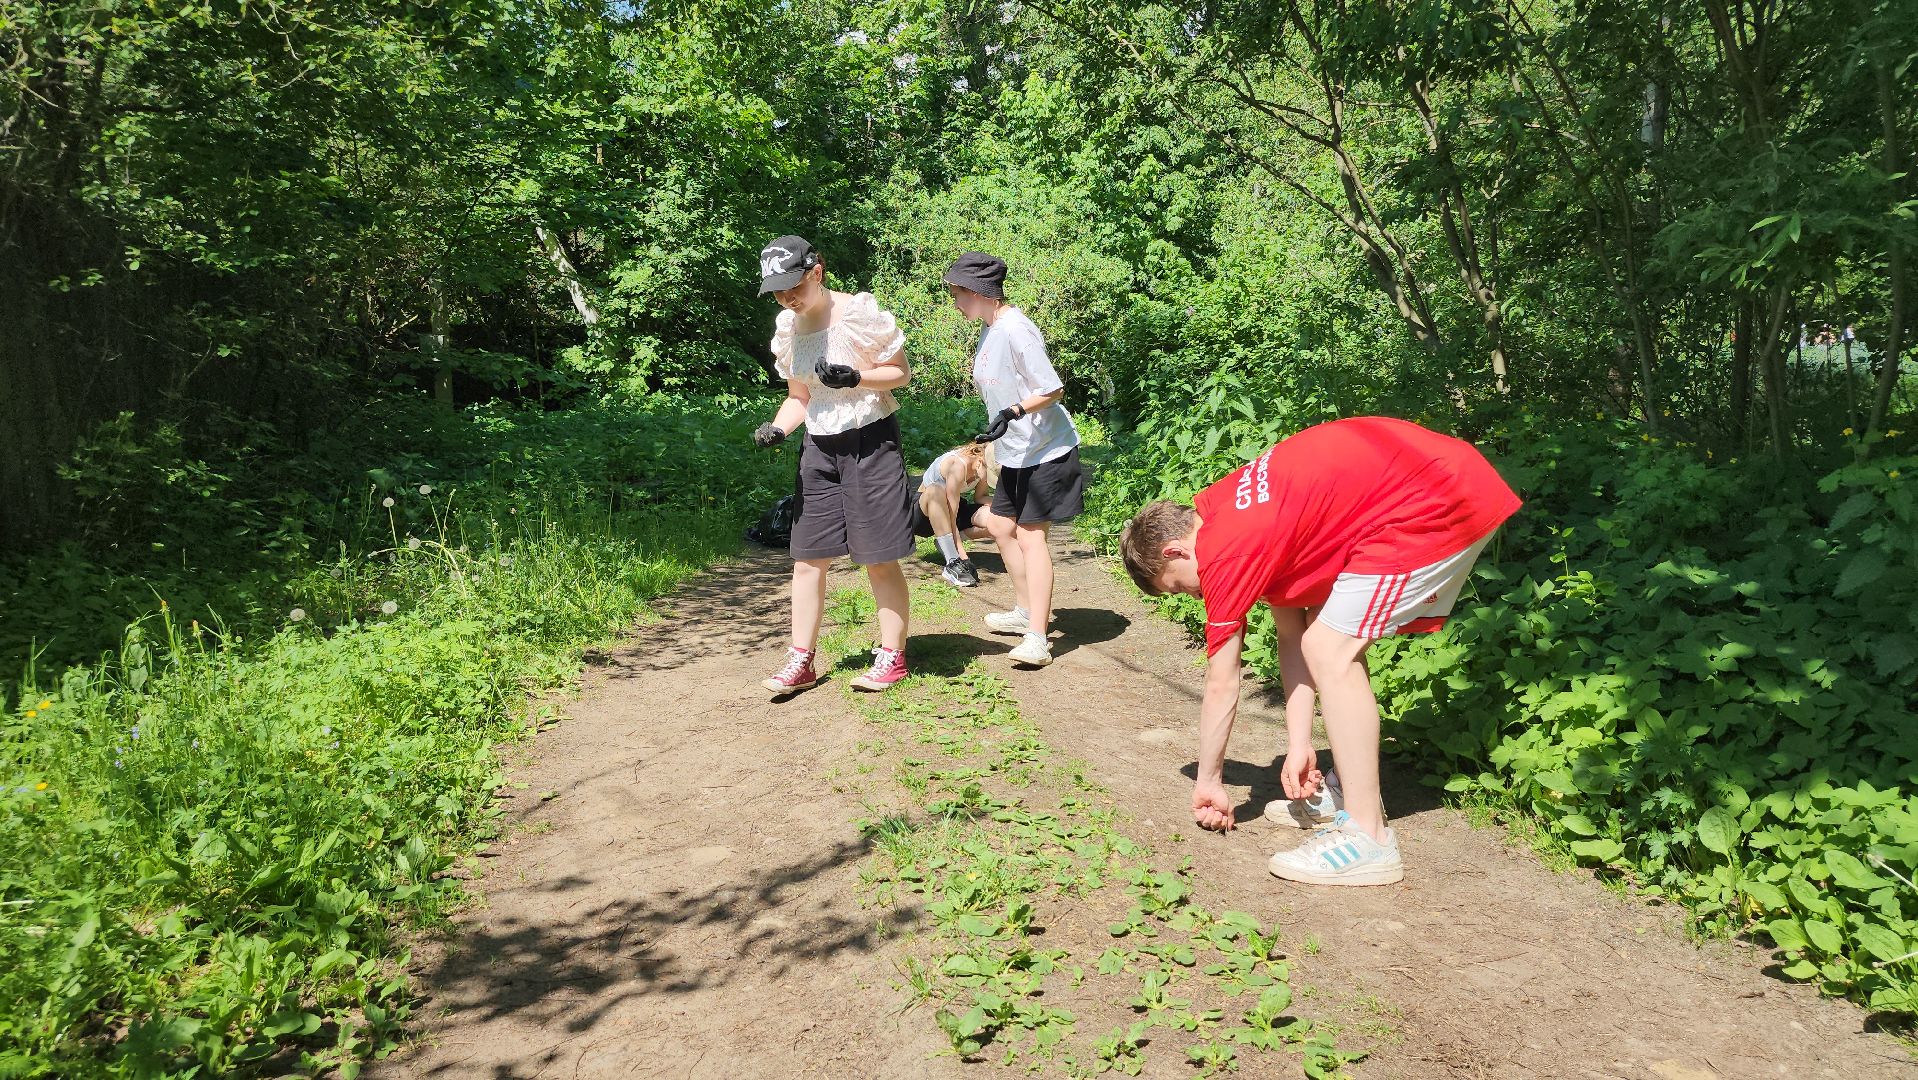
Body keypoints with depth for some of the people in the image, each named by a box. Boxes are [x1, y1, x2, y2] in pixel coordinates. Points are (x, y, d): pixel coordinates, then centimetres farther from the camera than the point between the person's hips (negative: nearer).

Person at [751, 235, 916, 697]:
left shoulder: (860, 312, -13)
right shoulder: (787, 327, 5)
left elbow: (900, 372, -6)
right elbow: (798, 397, 13)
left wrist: (856, 378, -24)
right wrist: (778, 428, -7)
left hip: (871, 442, -6)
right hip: (820, 449, 6)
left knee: (879, 558, 0)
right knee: (808, 557, 4)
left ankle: (892, 657, 13)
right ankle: (801, 661, 13)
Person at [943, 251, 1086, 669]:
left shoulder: (1015, 329, -21)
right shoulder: (989, 329, 9)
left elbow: (1052, 389, -22)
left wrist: (1011, 413, -32)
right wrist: (998, 432, 22)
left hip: (1045, 449, -10)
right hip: (1016, 451, 10)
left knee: (1029, 534, -13)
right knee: (1000, 525, 17)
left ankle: (1037, 636, -13)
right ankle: (1027, 610, 31)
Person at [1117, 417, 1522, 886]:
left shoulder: (1225, 551, -13)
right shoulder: (1225, 508, 14)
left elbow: (1221, 685, -4)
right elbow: (1291, 637, 15)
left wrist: (1208, 780, 9)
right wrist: (1300, 744, 11)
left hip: (1436, 505, -10)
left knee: (1331, 652, -10)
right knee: (1331, 640, 15)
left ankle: (1368, 838, -5)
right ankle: (1354, 793, 23)